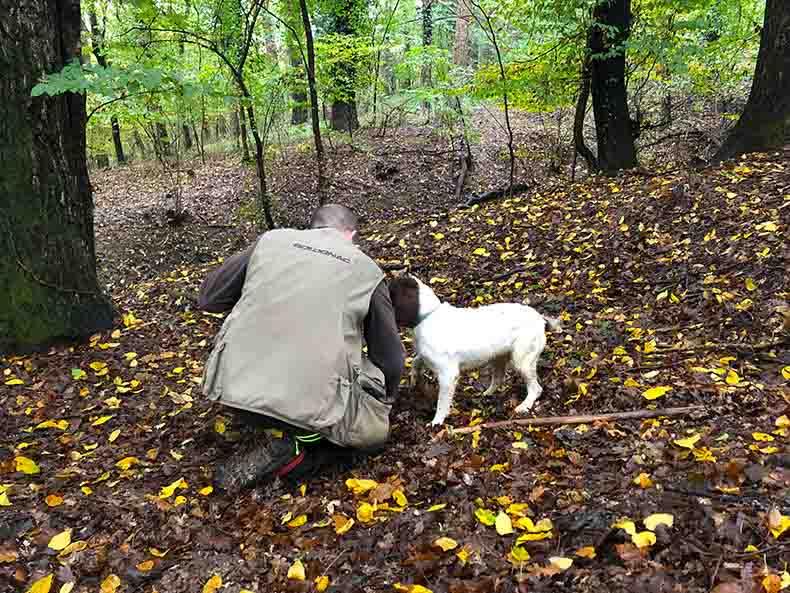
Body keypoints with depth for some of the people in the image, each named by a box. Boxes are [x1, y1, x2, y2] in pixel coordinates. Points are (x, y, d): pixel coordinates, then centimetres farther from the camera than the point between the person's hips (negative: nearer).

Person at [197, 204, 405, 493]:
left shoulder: (272, 240, 11)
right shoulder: (368, 270, 9)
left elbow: (208, 297, 18)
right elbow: (391, 359, 16)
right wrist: (386, 399, 37)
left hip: (233, 388, 4)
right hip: (310, 403, -3)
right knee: (375, 431, 24)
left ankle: (276, 434, 17)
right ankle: (289, 444, 2)